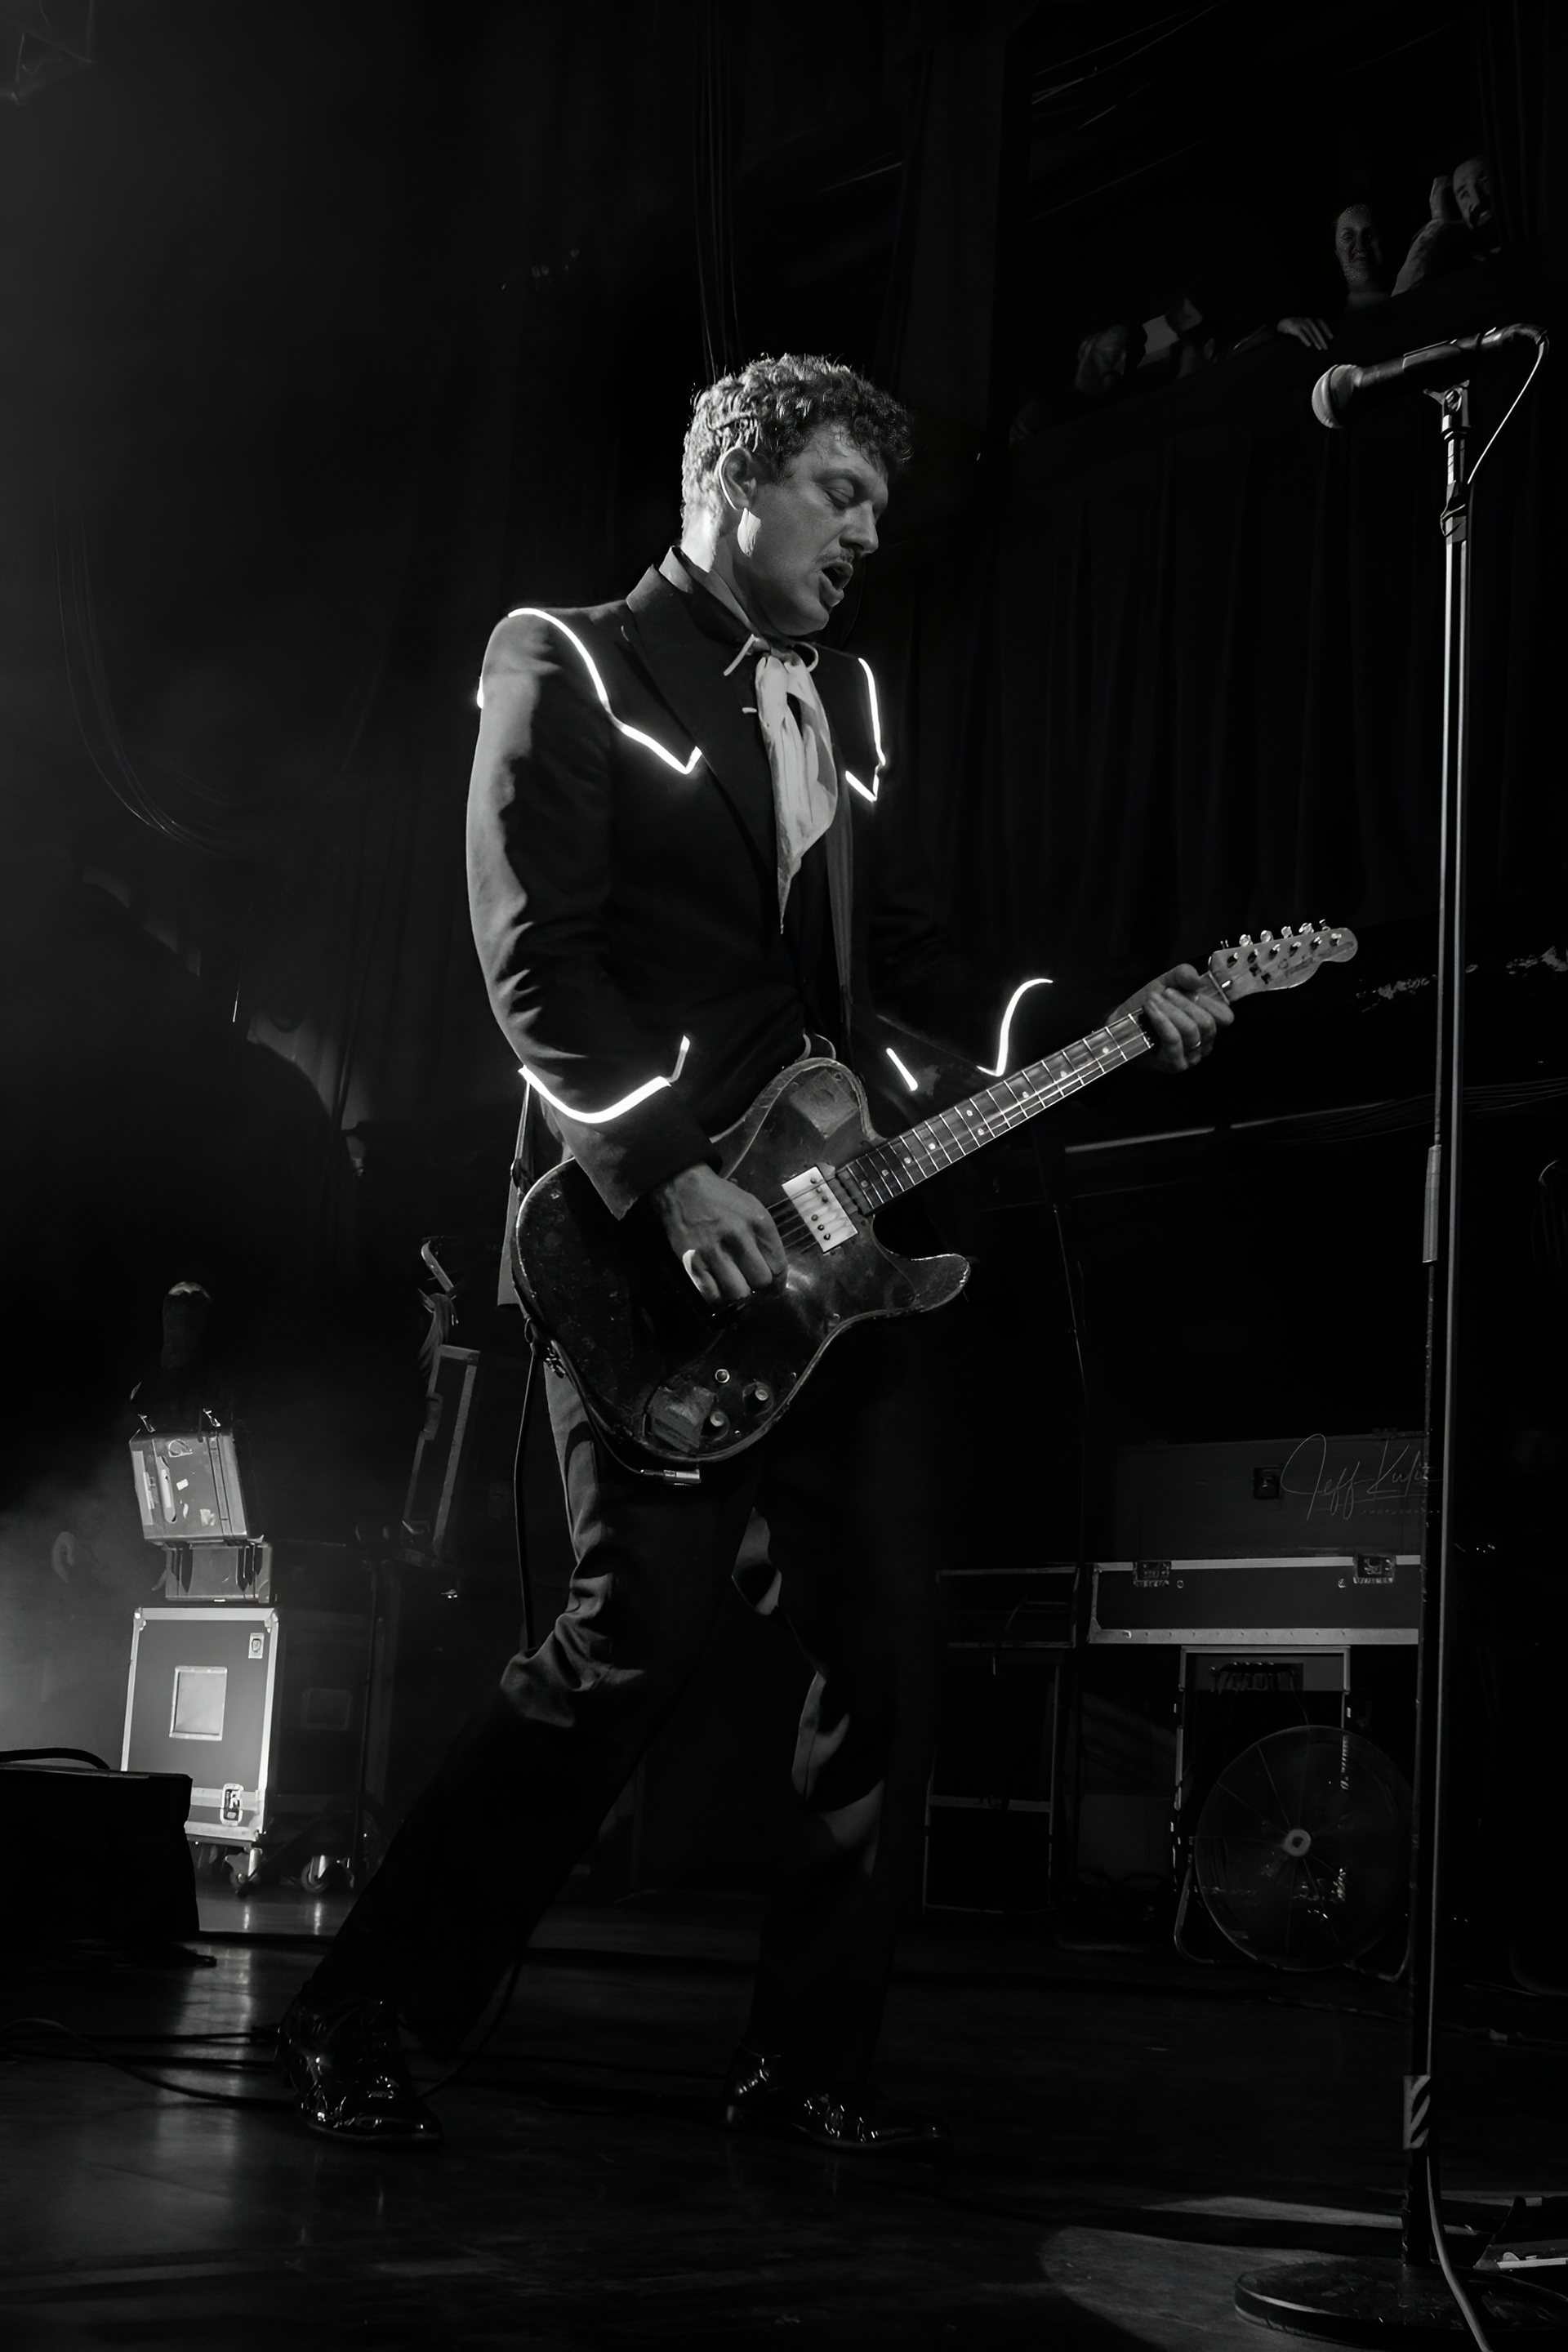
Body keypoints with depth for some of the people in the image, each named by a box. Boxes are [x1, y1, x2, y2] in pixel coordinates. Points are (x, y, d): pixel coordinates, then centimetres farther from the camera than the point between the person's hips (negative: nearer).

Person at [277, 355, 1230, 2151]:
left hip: (823, 1231, 7)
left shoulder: (843, 701, 19)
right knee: (638, 1634, -13)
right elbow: (536, 965, -12)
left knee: (885, 1648, 3)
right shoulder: (568, 670, -2)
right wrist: (670, 1175, -21)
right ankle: (356, 2021, 2)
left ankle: (804, 2057, 15)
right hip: (648, 1230, -7)